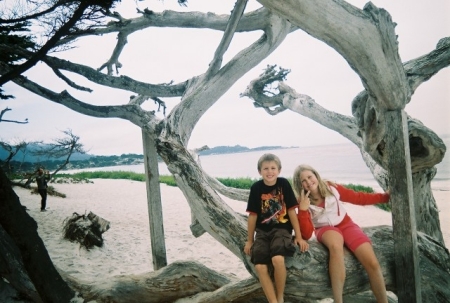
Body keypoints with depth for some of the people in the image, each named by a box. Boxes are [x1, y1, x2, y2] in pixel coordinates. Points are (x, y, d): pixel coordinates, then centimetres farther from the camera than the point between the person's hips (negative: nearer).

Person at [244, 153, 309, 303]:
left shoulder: (284, 184, -5)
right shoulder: (256, 188, -3)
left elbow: (291, 211, -2)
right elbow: (253, 215, 3)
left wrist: (299, 237, -1)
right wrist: (249, 240, 7)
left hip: (281, 229, -2)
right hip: (262, 231, 2)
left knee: (277, 259, -28)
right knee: (260, 267, -19)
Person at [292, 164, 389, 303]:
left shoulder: (331, 188, -6)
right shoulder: (302, 201, -10)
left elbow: (358, 198, 3)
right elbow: (306, 235, -17)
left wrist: (385, 196, -6)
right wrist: (303, 210, -29)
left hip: (345, 224, 2)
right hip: (325, 229, -2)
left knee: (372, 263, -20)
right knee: (336, 245, -39)